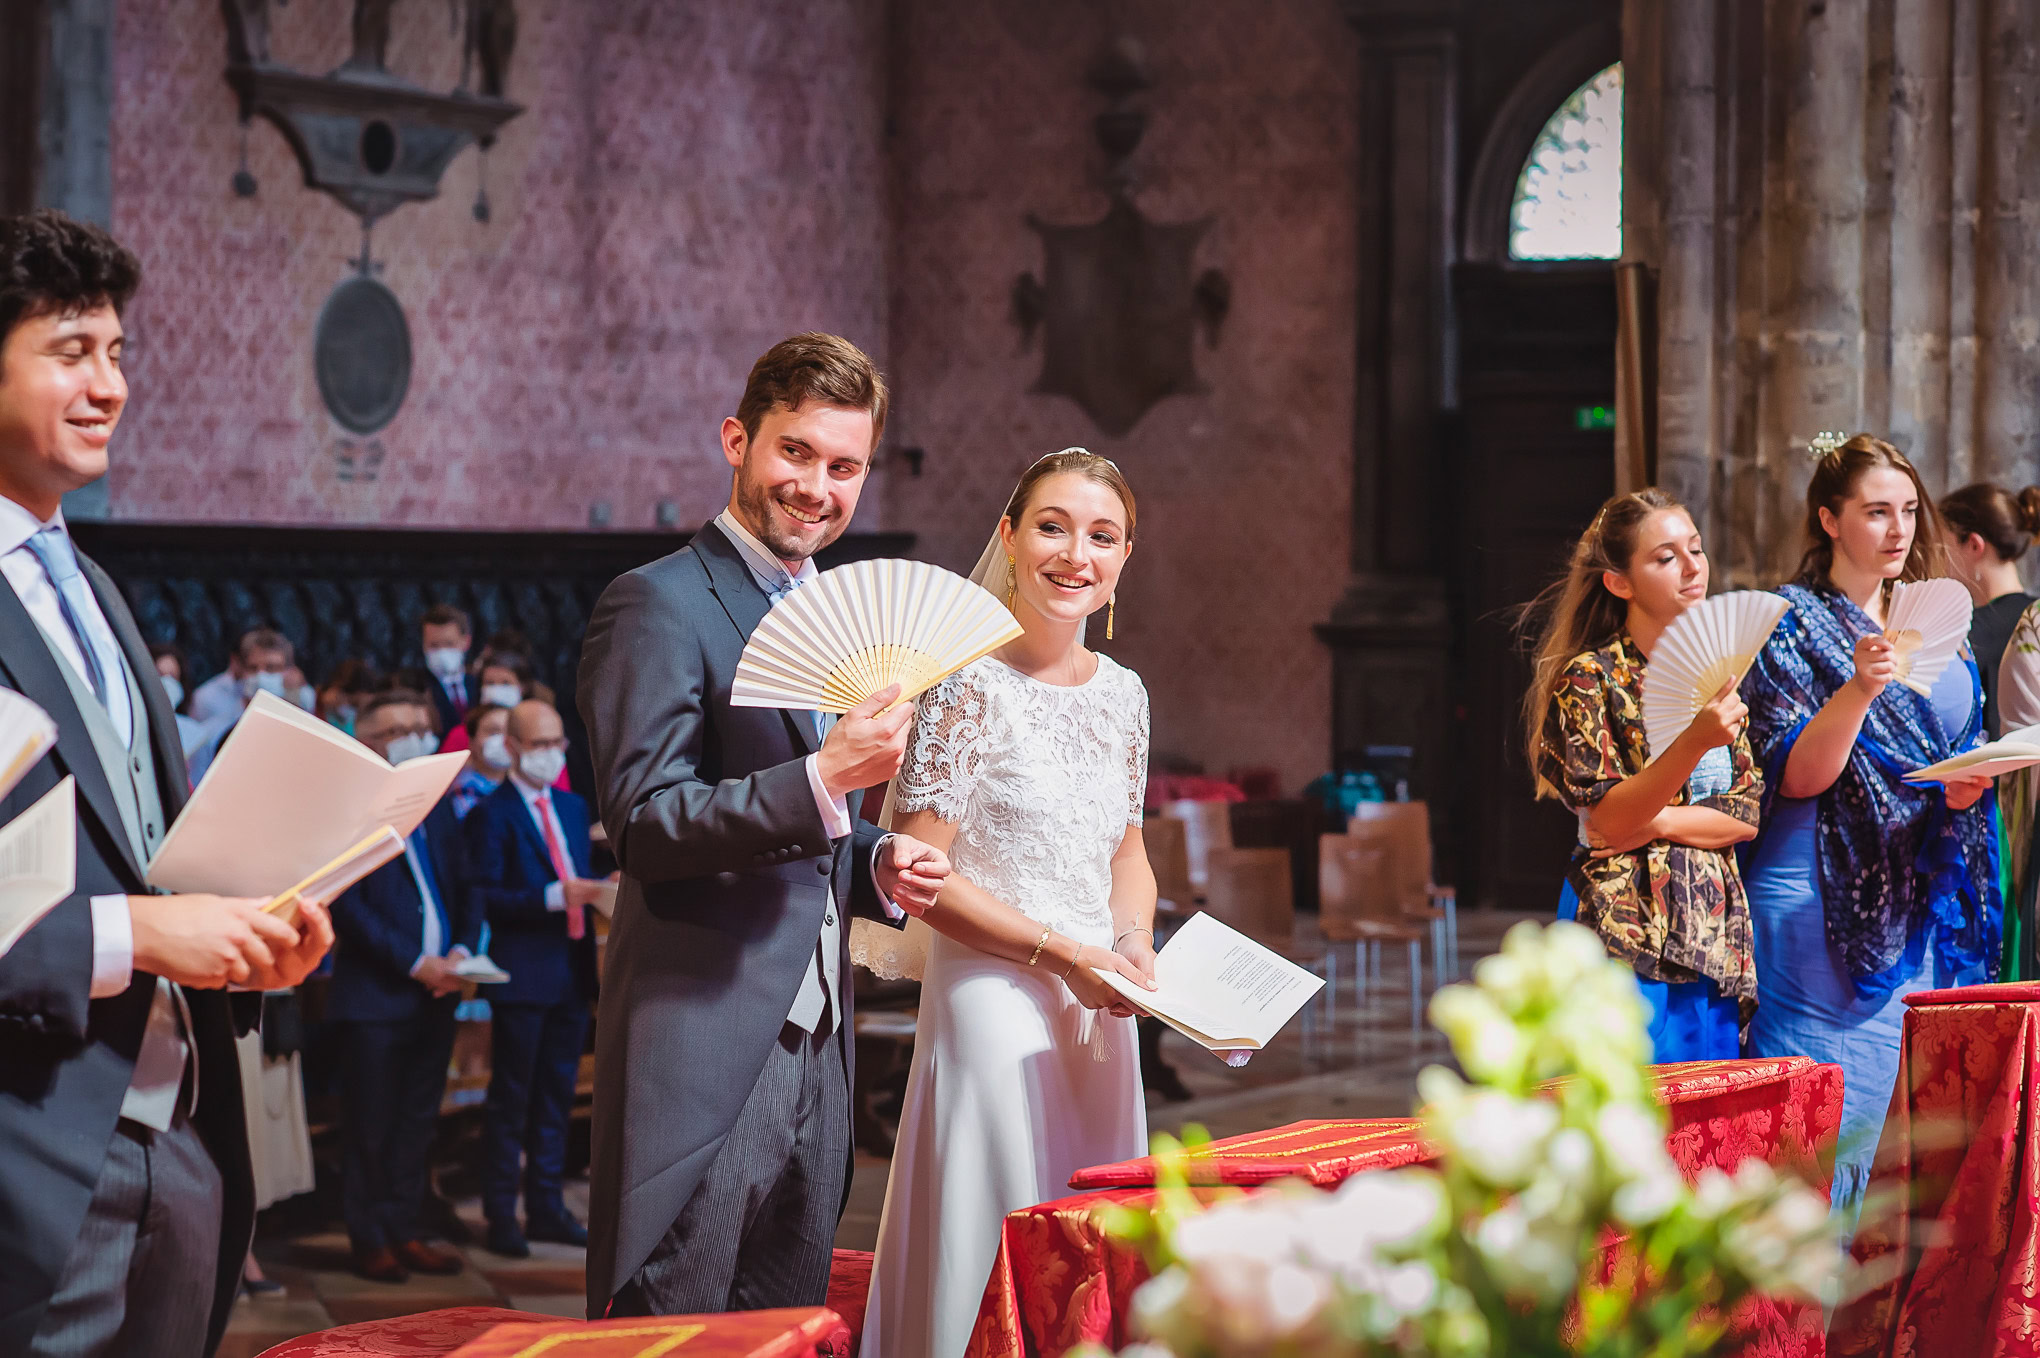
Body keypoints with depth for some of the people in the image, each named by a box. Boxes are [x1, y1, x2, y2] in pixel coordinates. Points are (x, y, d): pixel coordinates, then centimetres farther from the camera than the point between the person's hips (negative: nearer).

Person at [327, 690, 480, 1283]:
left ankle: (403, 1230, 17)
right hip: (374, 993, -6)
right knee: (370, 1126, 0)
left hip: (436, 989, 6)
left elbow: (466, 889, 15)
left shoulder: (438, 808, 15)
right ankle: (370, 1240, 8)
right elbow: (347, 906, -13)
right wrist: (414, 962, -16)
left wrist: (461, 951, -4)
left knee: (418, 1121, 10)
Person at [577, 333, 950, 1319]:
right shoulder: (659, 604, -8)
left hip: (815, 1047, 8)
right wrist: (822, 778, -26)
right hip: (702, 1054, -8)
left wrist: (882, 868, 5)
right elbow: (644, 828, -16)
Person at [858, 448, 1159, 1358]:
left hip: (1098, 1010, 6)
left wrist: (1133, 941, 0)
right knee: (996, 1253, -3)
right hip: (993, 1003, -6)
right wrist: (1058, 951, -16)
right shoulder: (969, 685, -11)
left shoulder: (1123, 694, 9)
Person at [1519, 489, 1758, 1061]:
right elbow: (1607, 820, -14)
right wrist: (1694, 742, -27)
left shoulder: (1717, 674, 13)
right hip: (1629, 928, -5)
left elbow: (1751, 813, 7)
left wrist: (1657, 821, -9)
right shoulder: (1588, 679, -4)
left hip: (1714, 928, 6)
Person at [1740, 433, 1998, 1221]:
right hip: (1828, 903, -6)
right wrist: (1860, 689, -27)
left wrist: (1967, 787, -4)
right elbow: (1797, 777, -12)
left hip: (1925, 902, 6)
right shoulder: (1792, 625, -3)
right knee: (1834, 1113, -8)